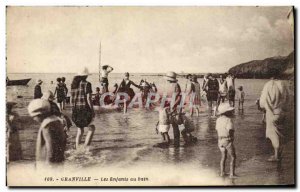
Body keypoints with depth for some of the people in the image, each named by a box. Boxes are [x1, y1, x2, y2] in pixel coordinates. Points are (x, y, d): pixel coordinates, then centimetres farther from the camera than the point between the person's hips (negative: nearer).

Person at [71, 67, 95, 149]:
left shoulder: (73, 84, 11)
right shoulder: (86, 84, -9)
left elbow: (72, 98, 13)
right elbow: (88, 98, -13)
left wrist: (73, 109, 19)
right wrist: (92, 110, -8)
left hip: (75, 109, 7)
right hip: (84, 109, -7)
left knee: (80, 130, 17)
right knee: (91, 128, 7)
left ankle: (77, 148, 15)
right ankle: (85, 147, -4)